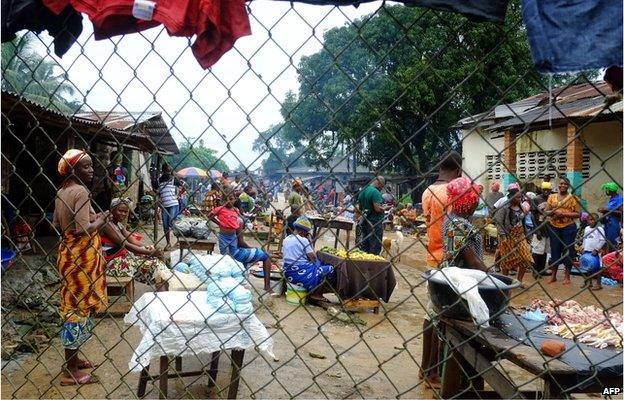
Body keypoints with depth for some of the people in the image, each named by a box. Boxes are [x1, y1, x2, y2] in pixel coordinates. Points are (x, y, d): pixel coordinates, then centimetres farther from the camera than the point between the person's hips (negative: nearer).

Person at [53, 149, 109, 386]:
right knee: (79, 308, -1)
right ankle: (70, 372, 9)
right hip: (81, 256, -9)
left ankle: (71, 360, 32)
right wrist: (100, 220, -10)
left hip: (67, 252, 10)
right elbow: (82, 230, -26)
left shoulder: (61, 192, 10)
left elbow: (57, 225, 17)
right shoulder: (81, 191, -19)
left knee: (72, 305, 18)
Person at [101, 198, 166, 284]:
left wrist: (152, 249, -14)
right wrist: (149, 252, -27)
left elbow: (134, 241, 2)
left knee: (155, 260, -4)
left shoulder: (119, 225, 12)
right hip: (113, 263, -9)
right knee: (149, 264, -20)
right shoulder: (108, 225, -16)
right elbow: (125, 245, -23)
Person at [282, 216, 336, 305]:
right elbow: (314, 258, -11)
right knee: (331, 270, -2)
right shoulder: (303, 240, -13)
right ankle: (315, 294, 2)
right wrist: (310, 243, 1)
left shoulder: (286, 239, 9)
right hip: (301, 273, -9)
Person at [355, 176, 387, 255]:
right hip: (375, 223, -9)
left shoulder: (363, 191, 12)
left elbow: (358, 207, 19)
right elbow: (377, 208, -24)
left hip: (365, 222, 9)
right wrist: (385, 208, -7)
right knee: (375, 249, -1)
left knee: (364, 247, 13)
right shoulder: (375, 192, -17)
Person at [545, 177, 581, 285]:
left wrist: (565, 213, -16)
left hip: (568, 227, -2)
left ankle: (567, 276, 15)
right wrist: (554, 212, -13)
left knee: (568, 251, 3)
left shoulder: (573, 198, 0)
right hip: (553, 227, 3)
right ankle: (553, 276, 15)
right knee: (554, 250, 7)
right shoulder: (552, 197, 8)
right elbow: (546, 212, 8)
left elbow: (578, 214, -4)